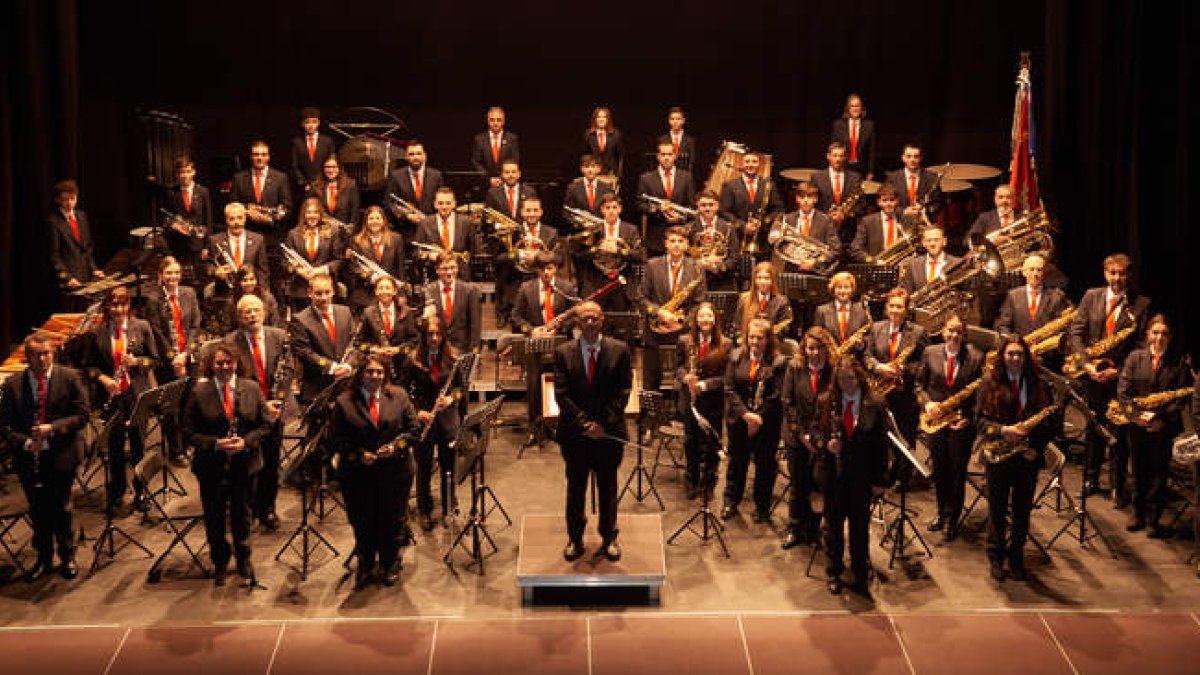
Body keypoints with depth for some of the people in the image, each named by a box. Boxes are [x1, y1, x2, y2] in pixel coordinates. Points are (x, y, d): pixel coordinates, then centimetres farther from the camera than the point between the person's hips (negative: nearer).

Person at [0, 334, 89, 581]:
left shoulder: (69, 378, 0)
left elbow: (81, 415, -3)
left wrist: (53, 428, -17)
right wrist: (25, 442, -16)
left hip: (62, 454, -2)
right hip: (28, 457, 2)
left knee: (61, 507, 2)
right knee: (38, 510, 9)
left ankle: (67, 558, 19)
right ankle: (43, 559, 24)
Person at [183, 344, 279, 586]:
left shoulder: (252, 388, -2)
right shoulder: (199, 392, -8)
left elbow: (264, 424, 2)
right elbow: (189, 432, -6)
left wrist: (246, 441, -15)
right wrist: (216, 444, -19)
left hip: (245, 464, 1)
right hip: (212, 466, -1)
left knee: (242, 513, 16)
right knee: (214, 517, 12)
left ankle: (243, 558, 37)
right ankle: (220, 562, 32)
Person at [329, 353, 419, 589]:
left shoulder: (399, 396, 2)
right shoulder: (344, 402, -3)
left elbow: (414, 428, 3)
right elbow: (336, 439, -3)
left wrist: (396, 446, -12)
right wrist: (358, 455, -15)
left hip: (395, 471, 1)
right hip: (357, 474, -1)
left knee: (393, 521, 10)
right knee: (362, 524, 9)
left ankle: (390, 565, 31)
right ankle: (364, 566, 31)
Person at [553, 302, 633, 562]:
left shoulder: (619, 350, -1)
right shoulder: (563, 352, 0)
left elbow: (623, 392, -4)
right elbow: (561, 394, -5)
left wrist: (603, 423, -13)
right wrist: (583, 423, -15)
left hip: (609, 432, 0)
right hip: (574, 433, 0)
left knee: (608, 487, 11)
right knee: (575, 487, 10)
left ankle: (609, 538, 25)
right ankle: (575, 539, 23)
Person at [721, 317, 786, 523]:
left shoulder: (778, 362, -8)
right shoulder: (736, 357, 2)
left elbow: (776, 395, -11)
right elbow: (729, 390, -3)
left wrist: (758, 417, -16)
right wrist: (745, 414, -14)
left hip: (767, 422, -2)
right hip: (738, 419, 3)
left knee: (764, 463, 7)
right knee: (737, 460, 14)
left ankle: (762, 506, 22)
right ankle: (730, 502, 29)